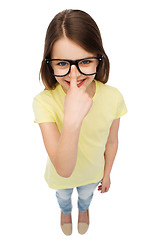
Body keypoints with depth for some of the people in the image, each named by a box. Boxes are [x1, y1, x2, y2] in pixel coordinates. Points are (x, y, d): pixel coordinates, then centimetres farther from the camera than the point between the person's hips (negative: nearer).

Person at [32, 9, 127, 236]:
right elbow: (64, 169, -40)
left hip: (93, 172, 2)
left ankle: (83, 209, 73)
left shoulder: (113, 97, -29)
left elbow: (111, 141, -10)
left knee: (86, 195, 35)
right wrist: (72, 120, -55)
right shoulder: (44, 102, -36)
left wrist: (107, 173, 5)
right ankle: (66, 211, 72)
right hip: (61, 175, -1)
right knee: (63, 196, 33)